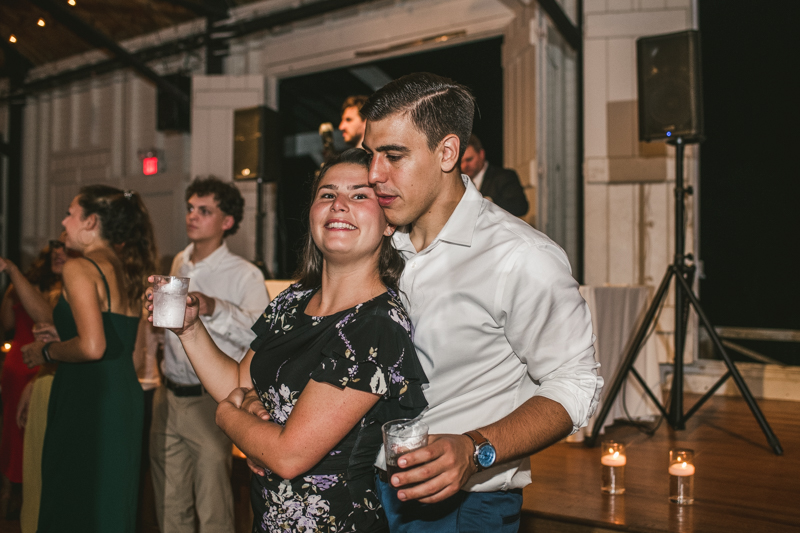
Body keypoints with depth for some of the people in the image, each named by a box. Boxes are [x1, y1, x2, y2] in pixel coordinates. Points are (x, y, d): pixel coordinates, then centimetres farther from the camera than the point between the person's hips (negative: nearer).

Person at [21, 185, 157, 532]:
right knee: (112, 503, 18)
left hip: (87, 401, -8)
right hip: (126, 396, 8)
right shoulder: (126, 269, 12)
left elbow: (91, 346, -23)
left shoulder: (79, 269, -12)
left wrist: (45, 352, -7)